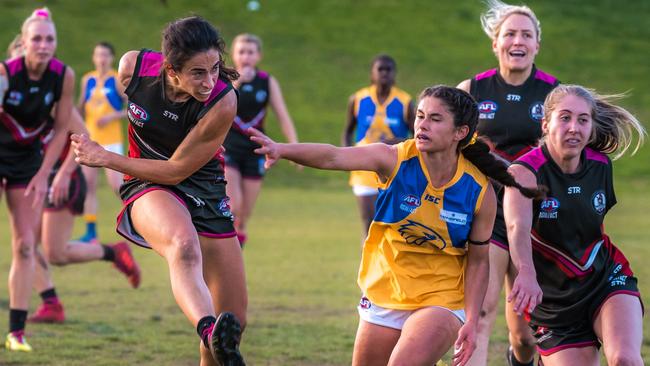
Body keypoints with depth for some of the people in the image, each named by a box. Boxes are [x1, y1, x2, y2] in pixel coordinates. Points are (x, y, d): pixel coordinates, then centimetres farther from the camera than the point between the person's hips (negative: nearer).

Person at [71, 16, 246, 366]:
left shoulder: (223, 103, -23)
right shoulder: (133, 66, -17)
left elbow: (175, 171, -17)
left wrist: (105, 158, -13)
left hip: (205, 191, 1)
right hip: (147, 187, -1)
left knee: (234, 320, -3)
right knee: (183, 245, -39)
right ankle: (210, 331, -66)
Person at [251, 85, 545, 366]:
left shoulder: (480, 191, -14)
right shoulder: (396, 159, -15)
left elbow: (477, 261, -3)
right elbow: (333, 157, -31)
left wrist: (471, 322, -11)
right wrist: (282, 149, -49)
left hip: (441, 304, -3)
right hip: (383, 299, 3)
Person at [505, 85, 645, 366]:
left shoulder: (601, 165, -3)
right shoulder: (525, 171, -19)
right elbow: (518, 226, -40)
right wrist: (526, 273, -57)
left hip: (607, 279, 2)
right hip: (553, 298, -2)